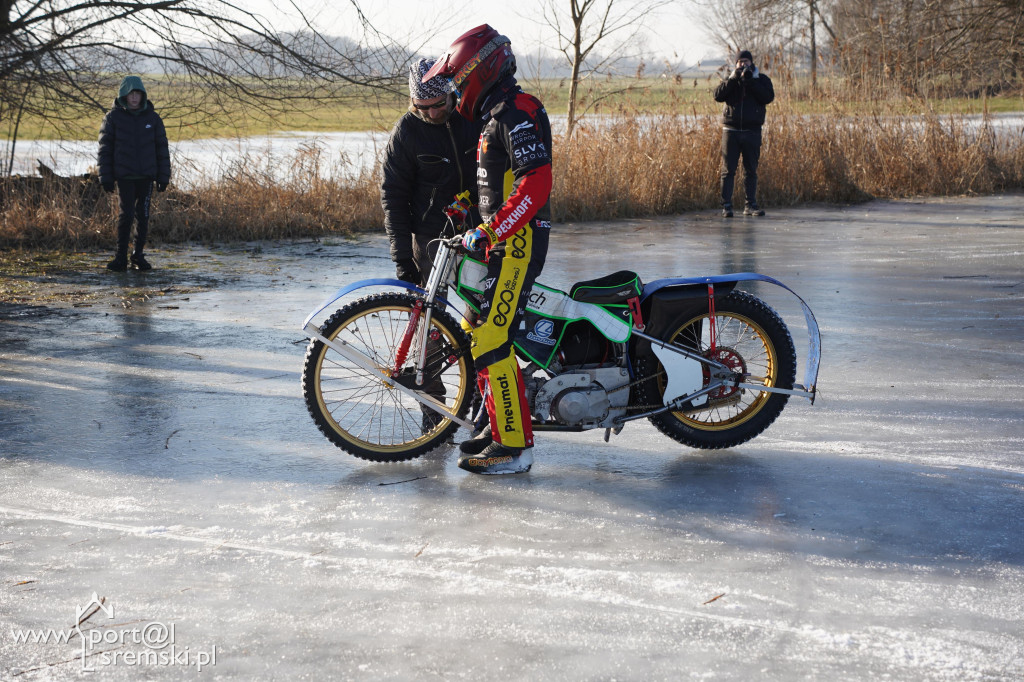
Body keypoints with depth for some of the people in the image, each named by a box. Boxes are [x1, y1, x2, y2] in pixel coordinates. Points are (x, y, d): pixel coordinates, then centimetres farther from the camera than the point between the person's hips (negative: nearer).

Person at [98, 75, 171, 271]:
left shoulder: (152, 118, 5)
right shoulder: (113, 117, 1)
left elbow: (162, 148, 8)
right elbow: (105, 149, 2)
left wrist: (163, 176, 4)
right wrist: (106, 177, -3)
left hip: (146, 176, 2)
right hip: (124, 176, -2)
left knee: (143, 216, 4)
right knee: (126, 214, -11)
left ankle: (138, 255, 16)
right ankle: (121, 257, -2)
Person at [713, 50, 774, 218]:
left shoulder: (761, 79, 8)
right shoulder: (730, 79, 10)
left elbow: (768, 97, -10)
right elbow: (718, 95, -7)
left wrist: (750, 81, -15)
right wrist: (733, 79, -17)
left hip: (752, 131, 0)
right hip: (731, 130, 0)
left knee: (751, 170, 5)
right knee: (728, 169, -3)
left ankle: (750, 205, 11)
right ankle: (726, 205, -1)